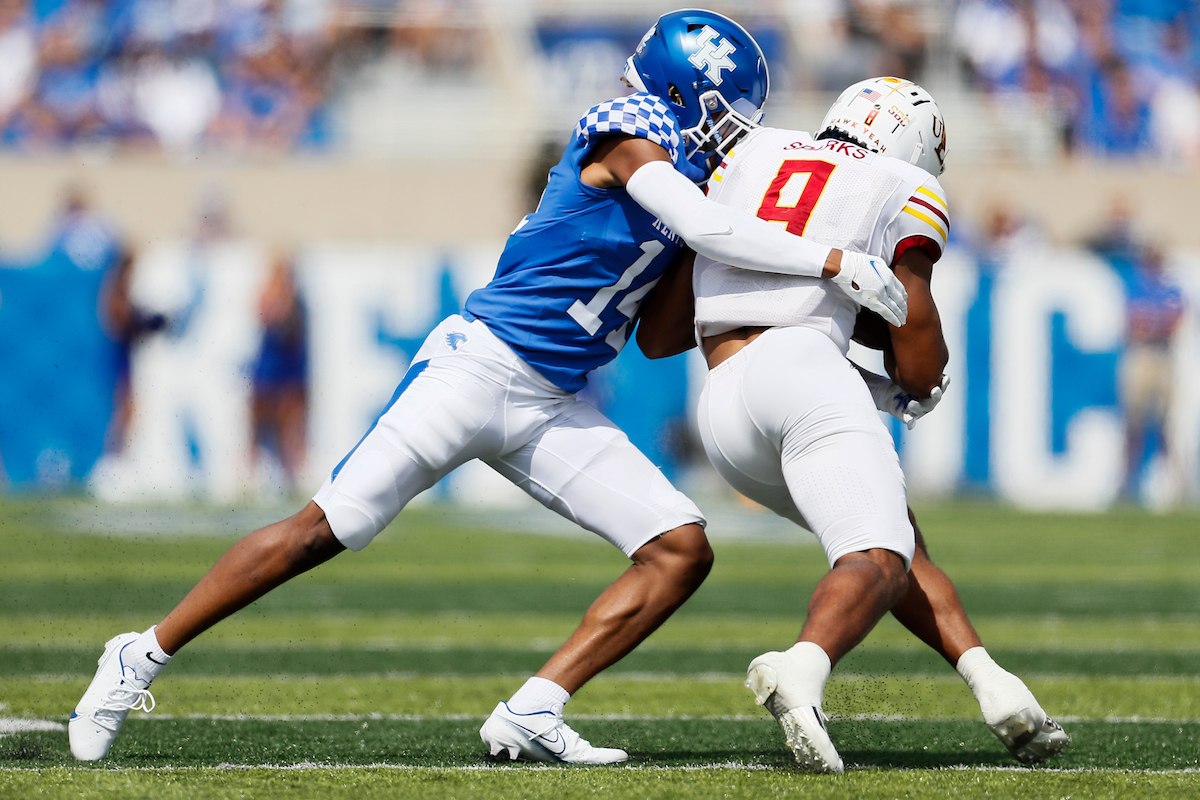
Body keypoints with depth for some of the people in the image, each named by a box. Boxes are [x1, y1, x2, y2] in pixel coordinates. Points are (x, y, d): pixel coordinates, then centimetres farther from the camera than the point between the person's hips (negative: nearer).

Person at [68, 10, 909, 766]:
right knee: (322, 532, -7)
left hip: (553, 409, 9)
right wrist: (839, 264, -21)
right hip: (479, 363, -9)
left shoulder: (683, 169, 14)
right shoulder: (628, 134, -10)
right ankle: (144, 659, 5)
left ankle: (531, 715, -10)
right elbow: (708, 229, -23)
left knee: (681, 549, -5)